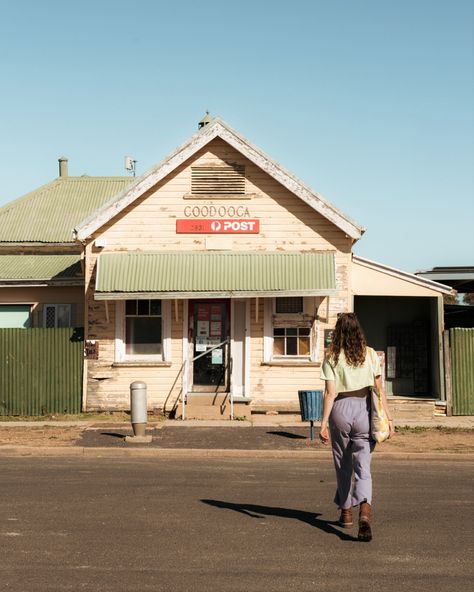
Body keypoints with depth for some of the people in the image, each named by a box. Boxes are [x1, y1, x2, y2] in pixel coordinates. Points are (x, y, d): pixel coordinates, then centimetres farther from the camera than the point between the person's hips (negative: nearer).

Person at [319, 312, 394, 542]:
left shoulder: (332, 357, -3)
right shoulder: (370, 354, 2)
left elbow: (330, 393, -9)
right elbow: (379, 390, 1)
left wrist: (324, 422, -7)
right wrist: (388, 417, 5)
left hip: (341, 409, 0)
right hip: (364, 409, 1)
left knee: (343, 464, 16)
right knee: (363, 466, -1)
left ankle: (346, 512, 29)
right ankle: (365, 510, -24)